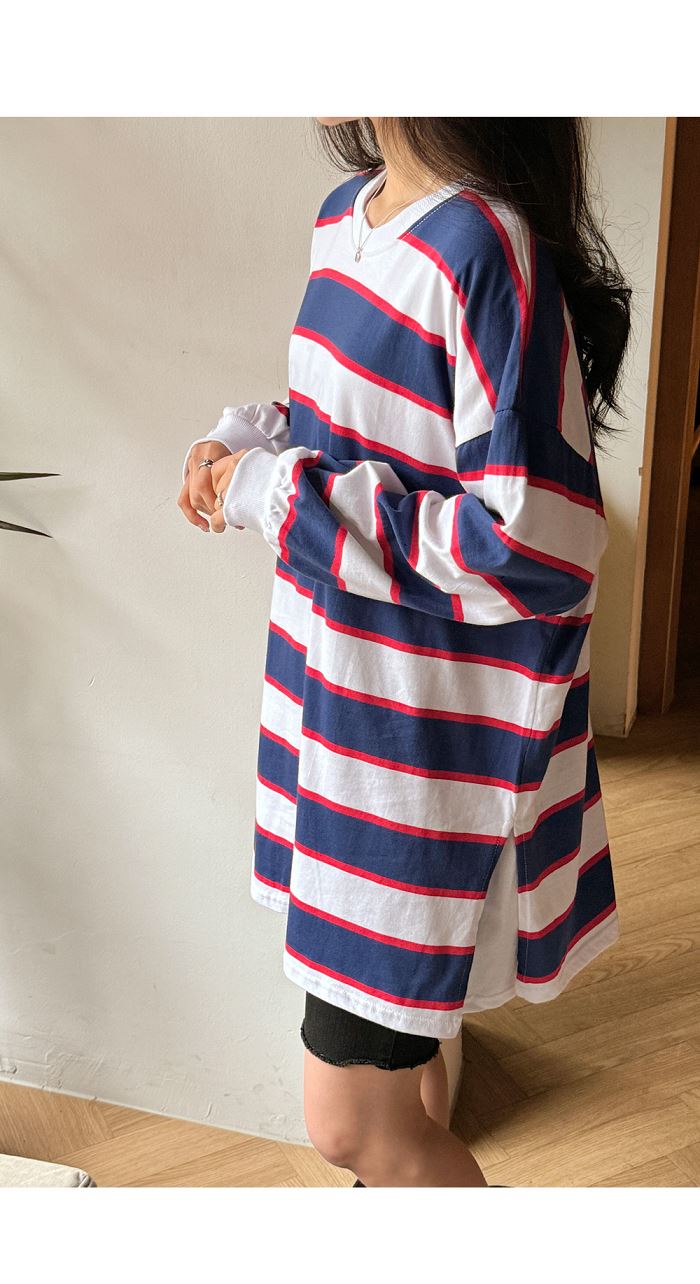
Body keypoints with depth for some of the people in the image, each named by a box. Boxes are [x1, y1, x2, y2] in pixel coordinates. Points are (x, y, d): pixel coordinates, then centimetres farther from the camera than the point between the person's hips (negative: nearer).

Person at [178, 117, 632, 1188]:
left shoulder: (488, 251, -22)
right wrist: (251, 437, 0)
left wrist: (285, 497, -20)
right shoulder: (348, 214, 6)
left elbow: (539, 554, -26)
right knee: (390, 1038, 25)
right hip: (341, 698, 8)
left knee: (351, 1119, 4)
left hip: (434, 735, -8)